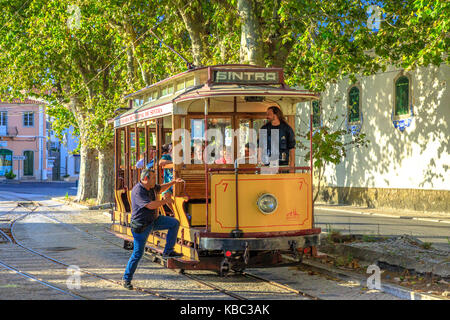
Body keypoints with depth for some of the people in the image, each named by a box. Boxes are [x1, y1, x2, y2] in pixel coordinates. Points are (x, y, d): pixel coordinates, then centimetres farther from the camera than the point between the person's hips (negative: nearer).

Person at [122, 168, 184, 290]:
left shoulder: (150, 186, 1)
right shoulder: (138, 192, -26)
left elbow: (160, 188, 24)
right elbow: (151, 205, -35)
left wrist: (173, 182, 14)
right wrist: (165, 201, -21)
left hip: (153, 221, 8)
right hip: (141, 226, -8)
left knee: (174, 223, -1)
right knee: (137, 254, -4)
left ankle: (168, 252, 5)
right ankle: (127, 279, 11)